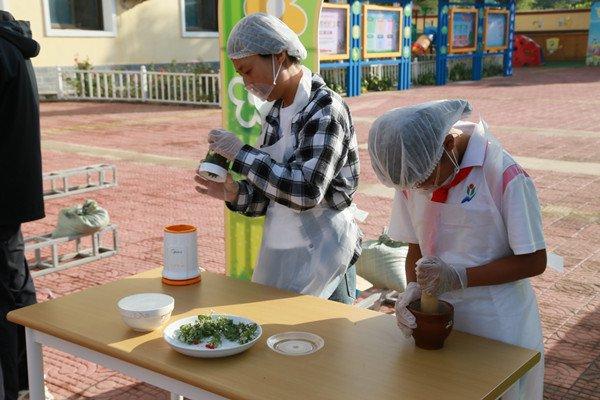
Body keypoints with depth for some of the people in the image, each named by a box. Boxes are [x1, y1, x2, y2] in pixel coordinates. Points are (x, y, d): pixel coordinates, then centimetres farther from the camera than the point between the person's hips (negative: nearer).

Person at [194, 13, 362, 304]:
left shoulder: (325, 110, -15)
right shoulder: (276, 113, 8)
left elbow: (305, 191, -25)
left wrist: (242, 153, -20)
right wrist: (235, 195, -6)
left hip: (321, 258, -7)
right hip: (277, 255, 7)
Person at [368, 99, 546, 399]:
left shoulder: (505, 176, -20)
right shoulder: (412, 173, -3)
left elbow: (534, 261, -14)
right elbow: (415, 247, 6)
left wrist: (459, 278, -22)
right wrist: (413, 288, -13)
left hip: (498, 329, -4)